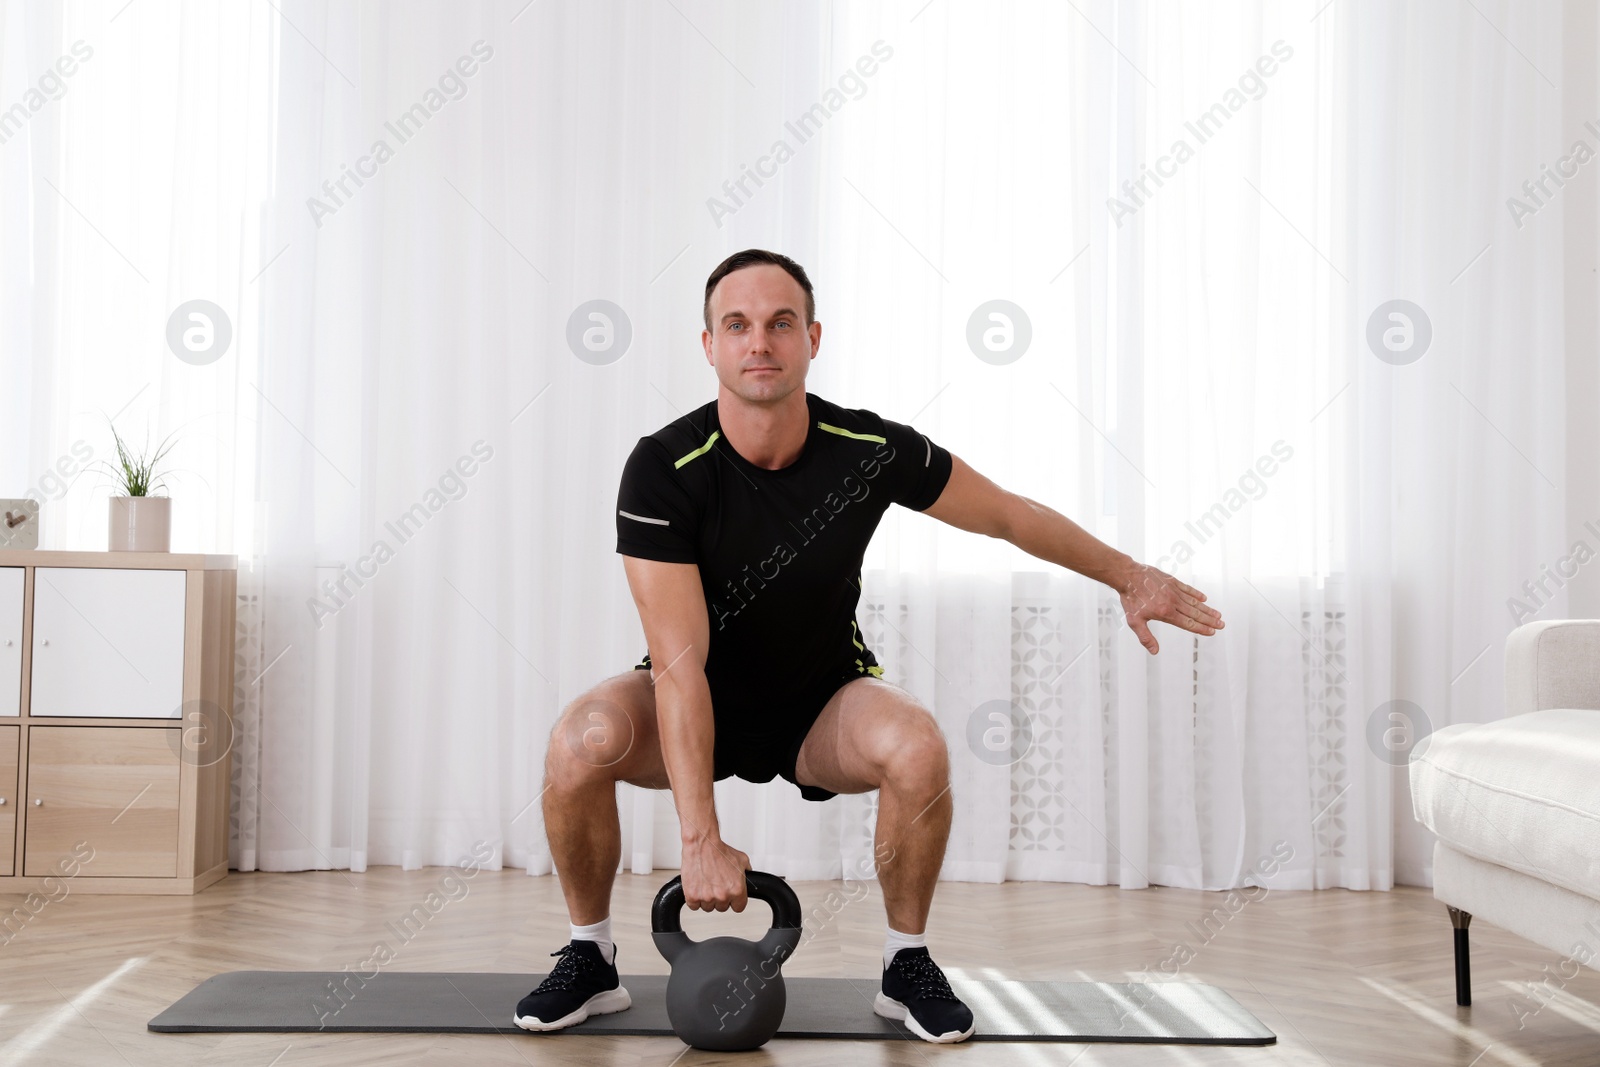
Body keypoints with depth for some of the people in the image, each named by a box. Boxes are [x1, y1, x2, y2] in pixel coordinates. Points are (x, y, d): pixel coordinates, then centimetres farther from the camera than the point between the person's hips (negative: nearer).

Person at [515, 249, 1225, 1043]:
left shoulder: (870, 452, -18)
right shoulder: (663, 470, -25)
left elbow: (1008, 513, 0)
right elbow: (679, 661, -30)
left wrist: (1131, 577, 6)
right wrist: (700, 839, -35)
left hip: (823, 698, 1)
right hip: (706, 704, -1)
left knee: (918, 747, -31)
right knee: (583, 740, -31)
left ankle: (906, 963, -5)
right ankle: (590, 959, -5)